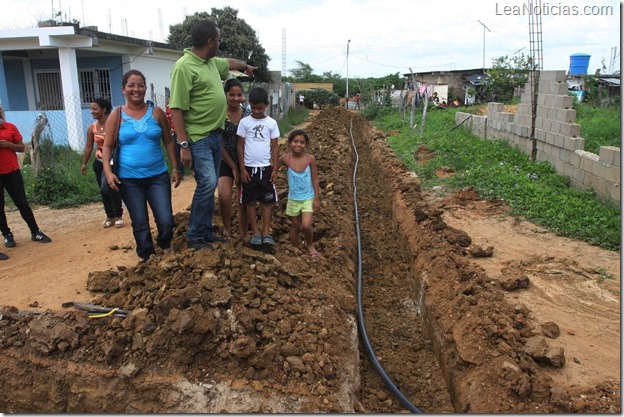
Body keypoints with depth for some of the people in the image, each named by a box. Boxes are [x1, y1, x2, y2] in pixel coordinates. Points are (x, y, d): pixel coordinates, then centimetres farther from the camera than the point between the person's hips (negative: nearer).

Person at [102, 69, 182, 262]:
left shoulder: (157, 112, 2)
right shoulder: (117, 115, -1)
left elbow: (169, 141, 8)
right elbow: (107, 146, 0)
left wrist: (175, 168, 5)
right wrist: (108, 171, -13)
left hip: (157, 176, 1)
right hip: (129, 179, 0)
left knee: (166, 221, -3)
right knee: (140, 223, 8)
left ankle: (165, 246, 30)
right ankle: (147, 258, 26)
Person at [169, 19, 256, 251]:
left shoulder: (212, 62, 10)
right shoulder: (184, 67, -16)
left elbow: (228, 63, 35)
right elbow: (176, 109, -19)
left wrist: (246, 66, 53)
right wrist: (184, 146, -23)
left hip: (215, 134, 9)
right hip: (198, 138, -9)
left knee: (210, 184, 12)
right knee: (207, 183, -15)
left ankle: (207, 230, 23)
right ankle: (194, 237, -1)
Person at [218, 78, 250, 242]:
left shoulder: (247, 114, -2)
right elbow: (219, 144, -8)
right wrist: (233, 167, -9)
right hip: (226, 162, -2)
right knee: (224, 197, -19)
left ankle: (244, 233, 25)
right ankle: (226, 229, 6)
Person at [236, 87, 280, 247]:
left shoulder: (272, 123, 1)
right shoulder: (244, 122, -1)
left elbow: (274, 147, 4)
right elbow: (240, 146, 0)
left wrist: (275, 169, -1)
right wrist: (242, 169, -4)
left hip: (266, 168, 1)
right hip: (249, 168, 0)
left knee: (267, 201, 3)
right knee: (250, 201, 4)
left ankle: (266, 233, 9)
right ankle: (255, 233, 12)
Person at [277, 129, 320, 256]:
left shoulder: (310, 159, -14)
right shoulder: (285, 158, -13)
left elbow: (315, 179, -7)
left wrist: (316, 198, -6)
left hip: (308, 198, -1)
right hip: (293, 199, 2)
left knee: (306, 226, -15)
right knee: (295, 227, 14)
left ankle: (310, 245, 15)